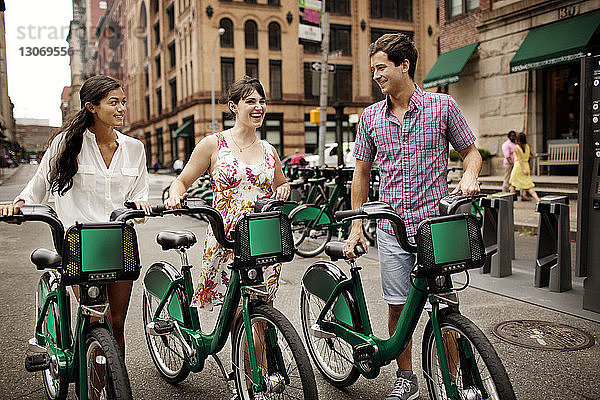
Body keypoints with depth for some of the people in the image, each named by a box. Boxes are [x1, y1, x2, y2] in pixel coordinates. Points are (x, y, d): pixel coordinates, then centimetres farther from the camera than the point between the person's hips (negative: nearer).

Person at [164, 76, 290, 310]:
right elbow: (182, 181, 4)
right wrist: (175, 196, -18)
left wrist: (283, 190, 4)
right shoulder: (213, 144, 1)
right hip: (225, 241, -3)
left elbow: (281, 184, 27)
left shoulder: (269, 151, 11)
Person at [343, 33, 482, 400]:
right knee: (398, 306, 8)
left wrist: (469, 175, -14)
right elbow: (362, 173, 13)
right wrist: (356, 226, 10)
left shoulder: (442, 106, 0)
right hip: (392, 229, 3)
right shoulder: (371, 116, 7)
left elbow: (471, 152, 9)